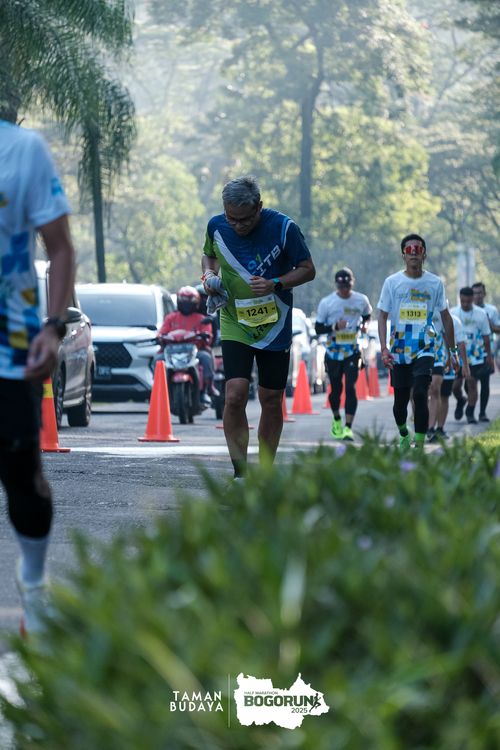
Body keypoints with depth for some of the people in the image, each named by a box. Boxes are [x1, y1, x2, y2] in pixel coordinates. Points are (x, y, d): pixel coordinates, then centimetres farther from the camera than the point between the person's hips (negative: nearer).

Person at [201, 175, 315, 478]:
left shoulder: (282, 227, -13)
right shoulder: (216, 226, -5)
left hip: (275, 328, -1)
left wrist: (275, 284, -20)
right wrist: (209, 275, -6)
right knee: (235, 396, -15)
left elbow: (308, 269, -5)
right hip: (235, 326, 1)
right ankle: (241, 473, -9)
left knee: (271, 401, 7)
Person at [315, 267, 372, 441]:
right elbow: (318, 328, -1)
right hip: (333, 352, 0)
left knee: (350, 388, -13)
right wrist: (335, 327, -19)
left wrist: (364, 325, -2)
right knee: (336, 389, 10)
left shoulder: (361, 300, -1)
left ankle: (348, 427, -15)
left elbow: (367, 315, 20)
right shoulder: (326, 303, -5)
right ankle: (336, 420, 37)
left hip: (352, 351, 0)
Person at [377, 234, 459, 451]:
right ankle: (403, 434, 37)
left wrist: (452, 351, 10)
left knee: (420, 394, -18)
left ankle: (419, 445, -15)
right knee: (401, 400, 9)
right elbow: (382, 316, 1)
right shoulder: (392, 282, 0)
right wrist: (383, 348, -11)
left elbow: (445, 317, 10)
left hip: (424, 349, -1)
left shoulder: (435, 283, 2)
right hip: (398, 350, 1)